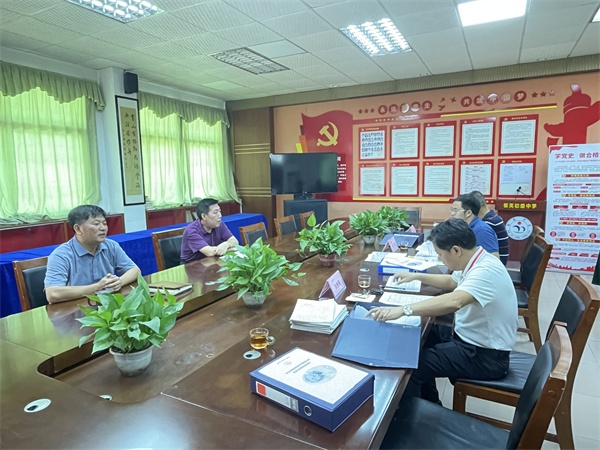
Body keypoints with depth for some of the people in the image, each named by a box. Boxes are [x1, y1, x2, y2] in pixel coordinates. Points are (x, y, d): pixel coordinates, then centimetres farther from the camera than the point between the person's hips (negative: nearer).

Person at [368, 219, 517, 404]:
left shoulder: (486, 270, -28)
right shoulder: (475, 262, 1)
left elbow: (454, 301, -47)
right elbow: (451, 282, 23)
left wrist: (403, 310, -50)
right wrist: (417, 276, 18)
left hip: (485, 356, -10)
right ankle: (429, 407, 28)